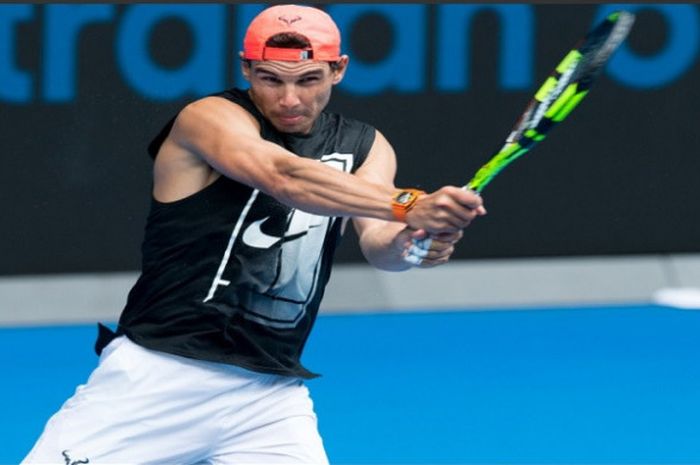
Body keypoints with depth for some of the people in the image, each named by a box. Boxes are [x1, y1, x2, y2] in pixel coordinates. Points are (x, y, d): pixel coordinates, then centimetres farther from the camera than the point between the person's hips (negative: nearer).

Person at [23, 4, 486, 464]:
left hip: (272, 393, 4)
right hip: (158, 375, -4)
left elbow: (376, 240, -10)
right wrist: (408, 206, -41)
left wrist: (406, 245, -35)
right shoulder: (209, 117, -9)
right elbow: (284, 177, -28)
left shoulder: (364, 147, 8)